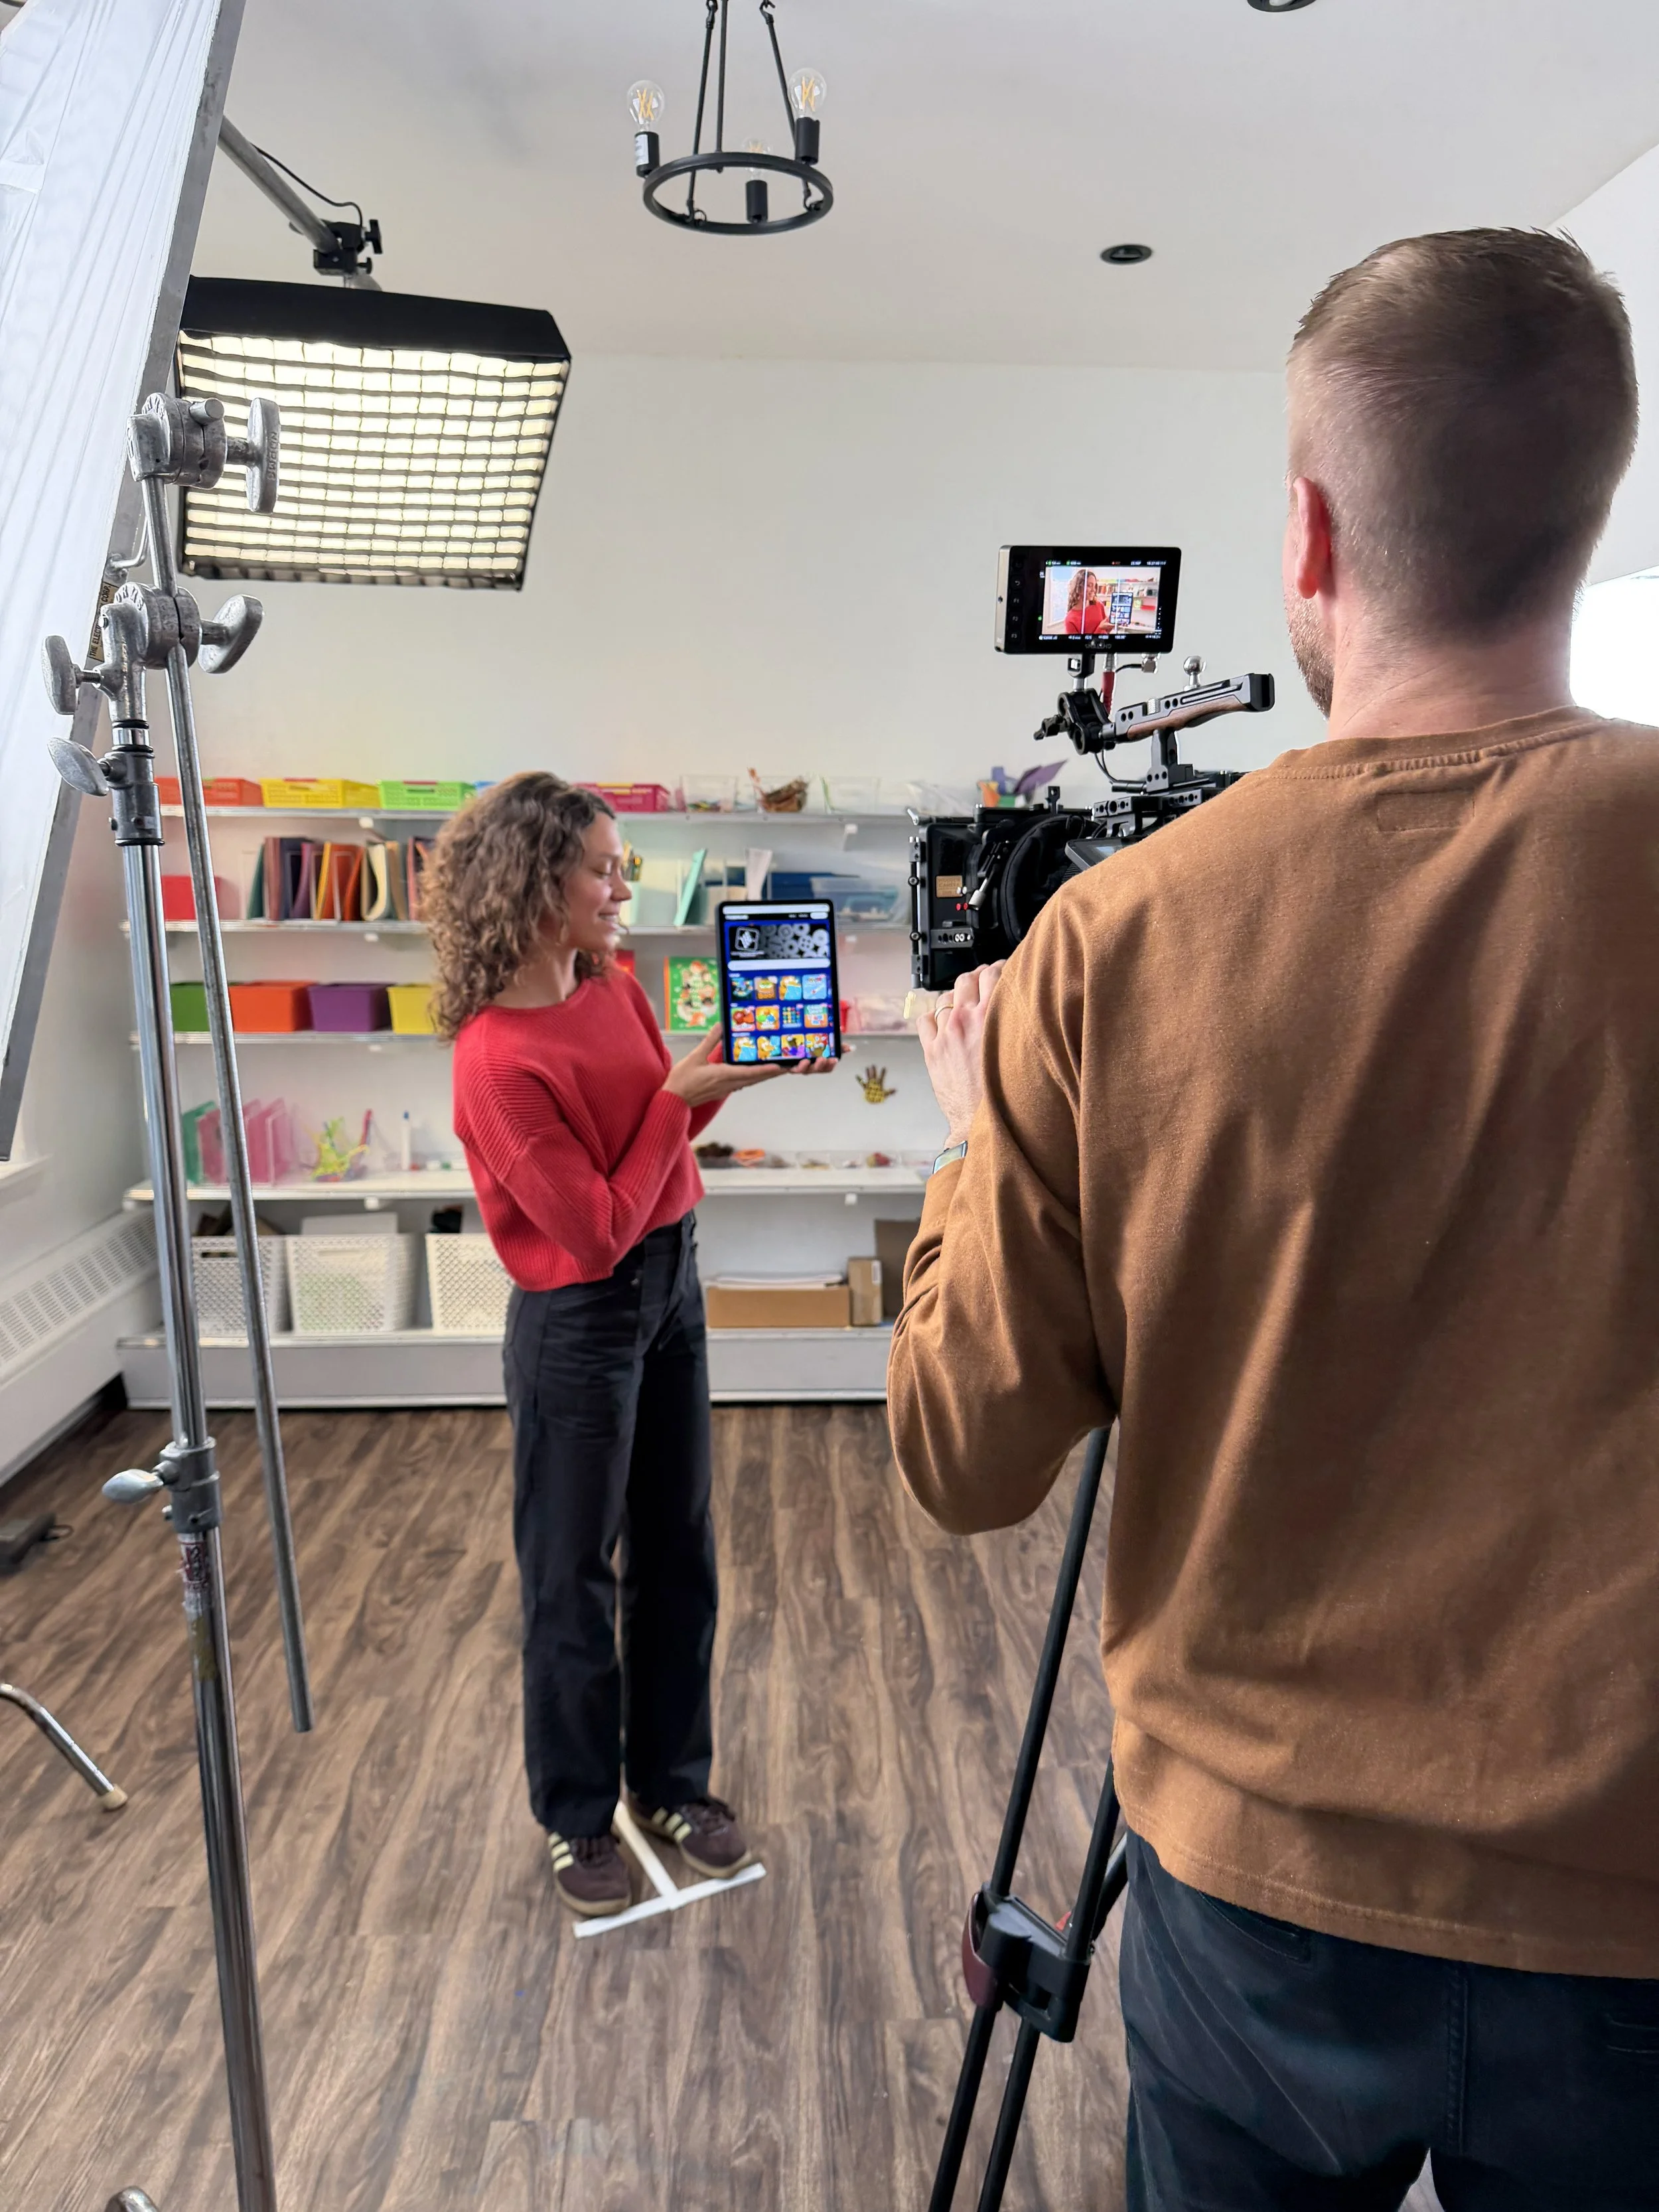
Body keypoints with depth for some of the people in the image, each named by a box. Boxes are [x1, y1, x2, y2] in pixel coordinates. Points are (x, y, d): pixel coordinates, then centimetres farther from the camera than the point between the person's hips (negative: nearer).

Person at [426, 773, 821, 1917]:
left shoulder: (616, 988, 0)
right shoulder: (499, 1057, -23)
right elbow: (599, 1228, -22)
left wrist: (725, 1063, -5)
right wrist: (678, 1095, -19)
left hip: (672, 1285, 8)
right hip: (579, 1322, -8)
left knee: (679, 1550, 18)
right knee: (575, 1576, 10)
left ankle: (672, 1780, 37)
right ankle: (578, 1817, 32)